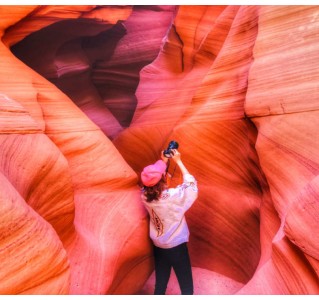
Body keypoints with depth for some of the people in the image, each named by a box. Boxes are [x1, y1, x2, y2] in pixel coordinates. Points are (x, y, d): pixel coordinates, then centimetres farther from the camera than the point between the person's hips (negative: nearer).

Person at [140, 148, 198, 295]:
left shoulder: (145, 196, -12)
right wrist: (178, 161, -6)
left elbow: (153, 181, 9)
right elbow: (191, 184, -10)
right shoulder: (173, 196, -27)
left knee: (160, 285, 18)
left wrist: (163, 161, 8)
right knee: (186, 287, 11)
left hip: (158, 247, 5)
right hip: (176, 247, -5)